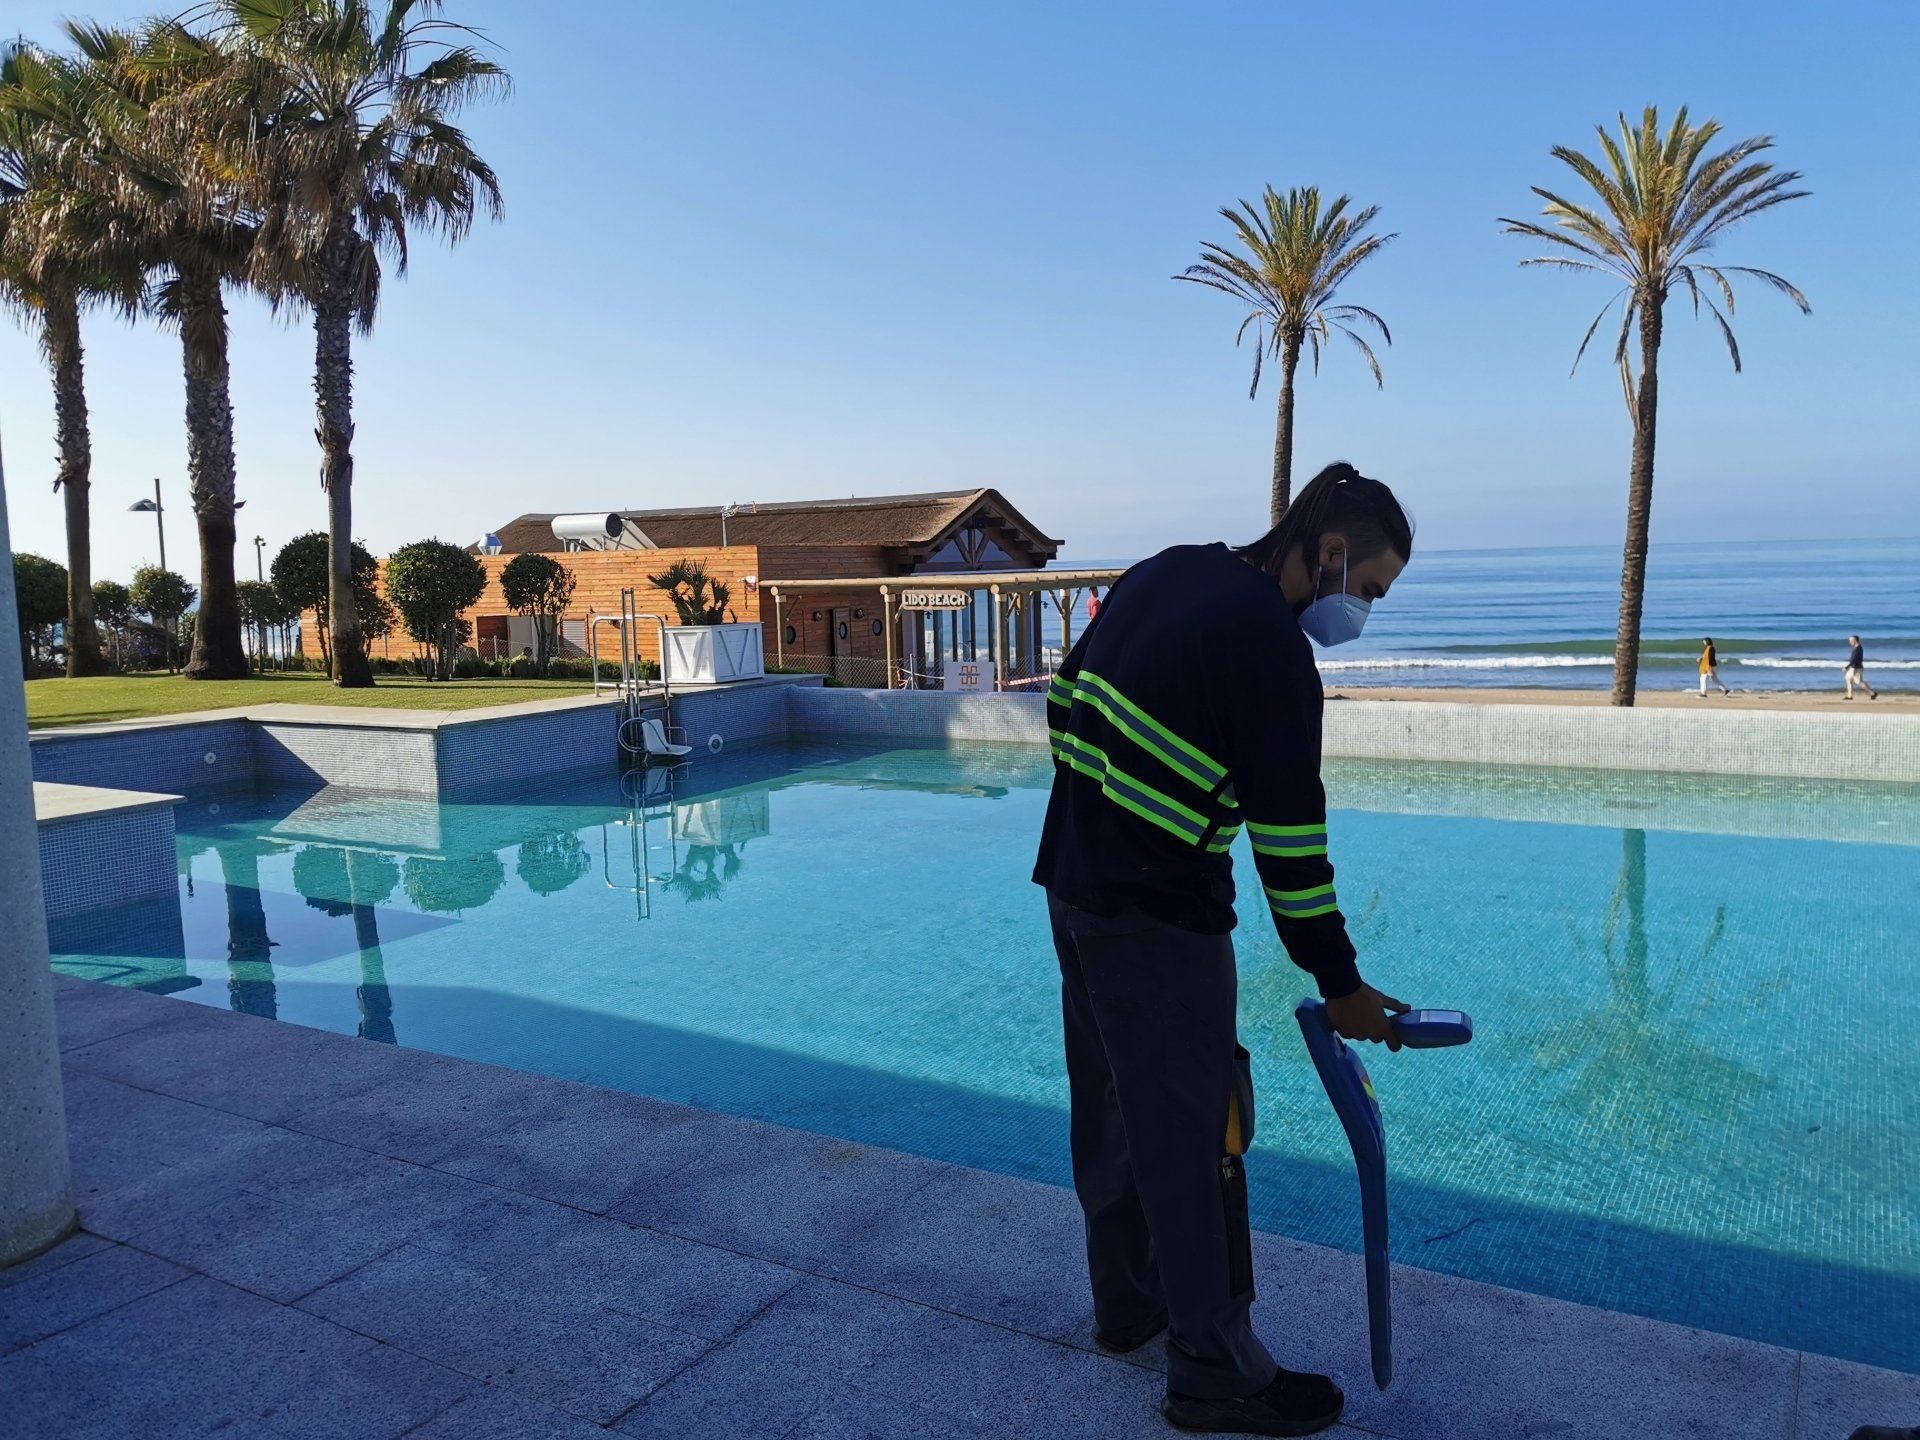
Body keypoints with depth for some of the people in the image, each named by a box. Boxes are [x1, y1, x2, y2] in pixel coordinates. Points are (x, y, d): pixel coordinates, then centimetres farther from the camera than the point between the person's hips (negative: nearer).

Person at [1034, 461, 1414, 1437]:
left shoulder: (1166, 572, 8)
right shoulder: (1272, 652, -17)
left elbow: (1067, 701, 14)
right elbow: (1291, 838, -15)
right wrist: (1340, 986, -6)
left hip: (1073, 881, 9)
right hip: (1158, 916, -9)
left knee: (1110, 1108, 20)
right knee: (1191, 1135, 2)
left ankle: (1127, 1302, 37)